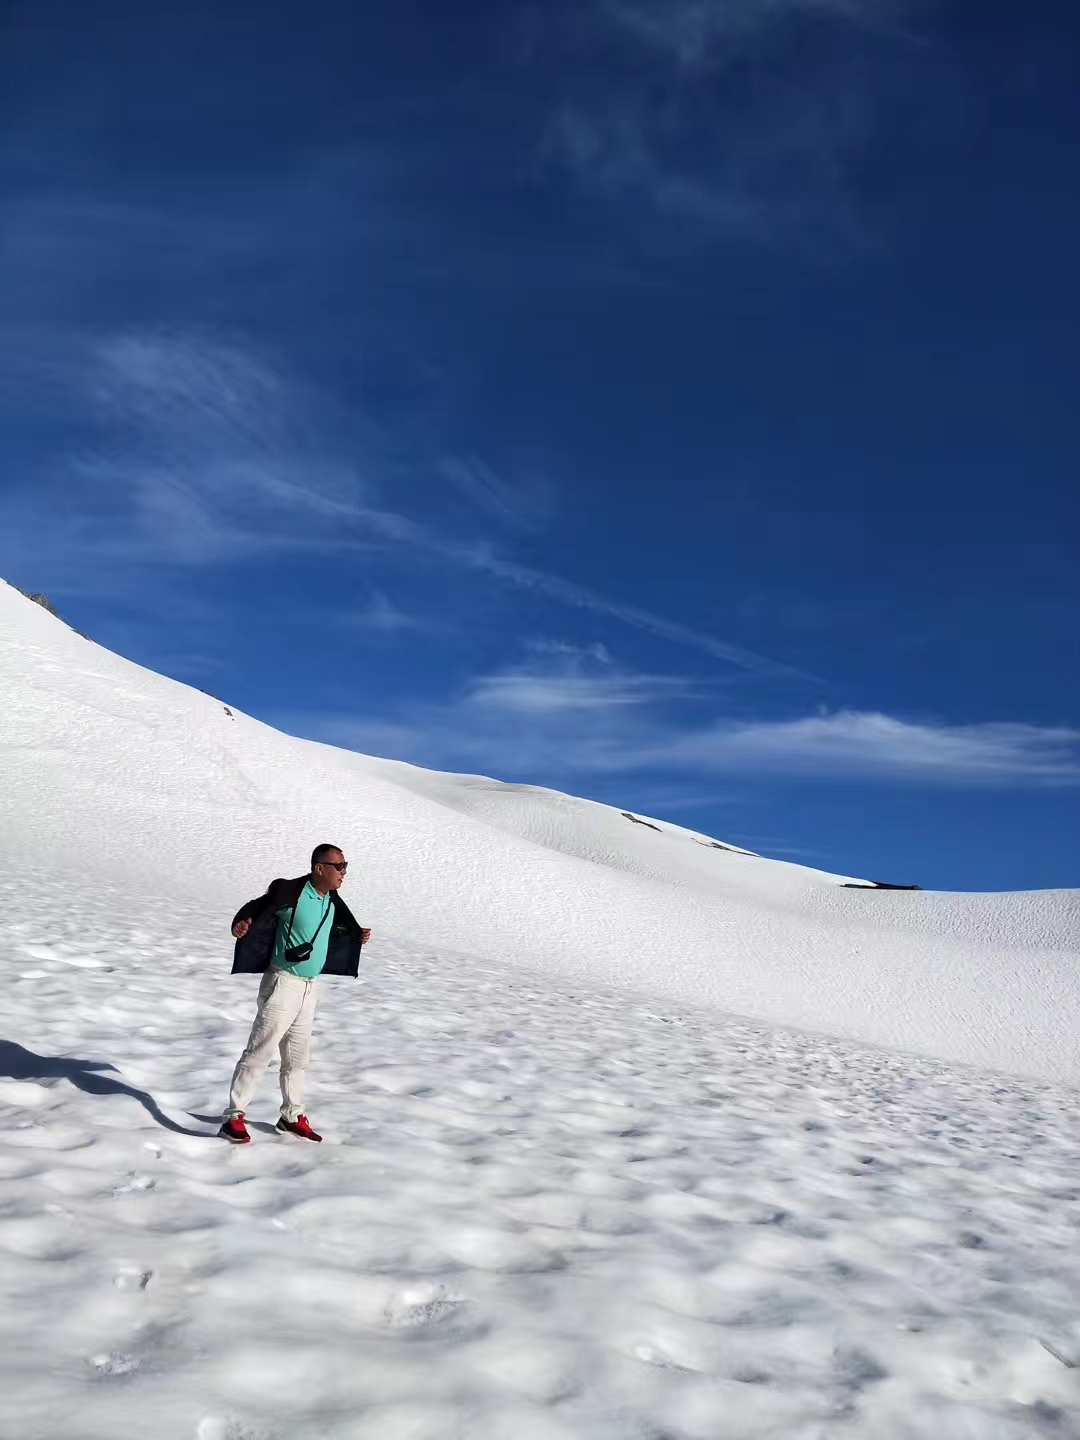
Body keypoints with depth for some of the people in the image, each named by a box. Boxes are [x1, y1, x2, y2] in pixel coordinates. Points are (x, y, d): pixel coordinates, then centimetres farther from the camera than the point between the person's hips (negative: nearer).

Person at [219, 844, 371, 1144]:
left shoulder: (332, 902, 6)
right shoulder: (290, 892, -18)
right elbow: (257, 907, -18)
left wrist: (358, 936, 9)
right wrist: (242, 922, -37)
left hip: (309, 989, 8)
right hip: (283, 984, -8)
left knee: (297, 1057, 18)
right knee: (259, 1051, -6)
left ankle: (292, 1116, 31)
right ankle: (233, 1118, 2)